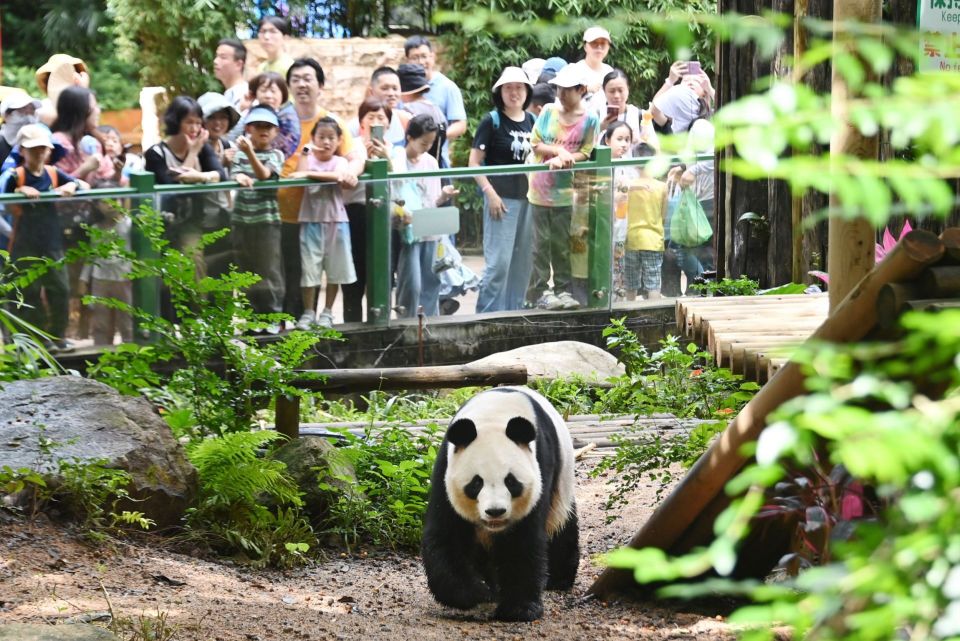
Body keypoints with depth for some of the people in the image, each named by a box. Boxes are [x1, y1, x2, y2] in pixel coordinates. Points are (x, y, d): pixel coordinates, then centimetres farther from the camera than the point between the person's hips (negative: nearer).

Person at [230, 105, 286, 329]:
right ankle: (254, 315, 17)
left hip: (267, 220, -3)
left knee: (269, 270, -1)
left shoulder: (275, 155, 0)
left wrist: (250, 152, -34)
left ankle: (273, 316, 6)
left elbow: (264, 174, -18)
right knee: (246, 270, 8)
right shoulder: (240, 153, 9)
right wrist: (240, 177, -33)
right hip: (242, 220, 3)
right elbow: (234, 172, -8)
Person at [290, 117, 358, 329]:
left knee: (334, 267, 5)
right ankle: (308, 312, 6)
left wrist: (310, 174, -23)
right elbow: (300, 174, -15)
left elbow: (338, 176, -21)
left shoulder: (340, 162, 2)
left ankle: (327, 312, 15)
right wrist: (307, 151, -13)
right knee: (309, 266, -2)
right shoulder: (308, 158, 5)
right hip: (311, 220, 0)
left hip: (336, 220, 0)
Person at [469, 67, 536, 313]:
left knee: (523, 261, 9)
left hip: (529, 197, 6)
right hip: (502, 197, -6)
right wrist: (490, 193, -14)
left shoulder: (532, 121, 11)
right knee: (499, 261, -9)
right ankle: (487, 313, -1)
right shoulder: (492, 121, -4)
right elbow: (474, 162, -6)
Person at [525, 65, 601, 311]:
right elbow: (535, 144, 0)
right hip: (540, 189, 1)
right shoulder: (548, 111, 2)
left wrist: (562, 159, -21)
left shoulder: (590, 119, -3)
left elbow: (584, 154, -6)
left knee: (562, 244, 5)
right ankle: (540, 291, 6)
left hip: (565, 192, -1)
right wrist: (559, 151, -14)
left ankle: (563, 290, 12)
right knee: (541, 243, 3)